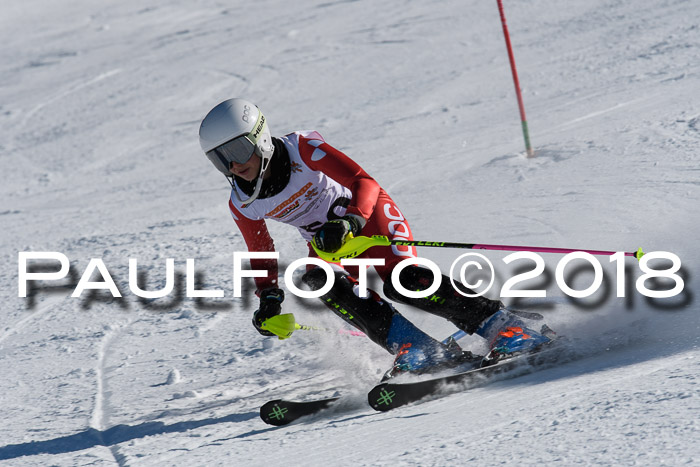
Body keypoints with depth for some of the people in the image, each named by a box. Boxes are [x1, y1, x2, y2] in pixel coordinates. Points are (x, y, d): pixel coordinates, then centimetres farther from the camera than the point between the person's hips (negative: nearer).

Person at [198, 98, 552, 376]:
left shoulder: (302, 149, -24)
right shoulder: (242, 205, -9)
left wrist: (349, 222, -47)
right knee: (320, 282, -29)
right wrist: (268, 298, -4)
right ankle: (414, 348, -32)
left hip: (368, 215, -5)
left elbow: (365, 183, -30)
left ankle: (502, 326, -25)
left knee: (400, 280, -30)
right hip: (327, 242, 5)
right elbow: (261, 252, 10)